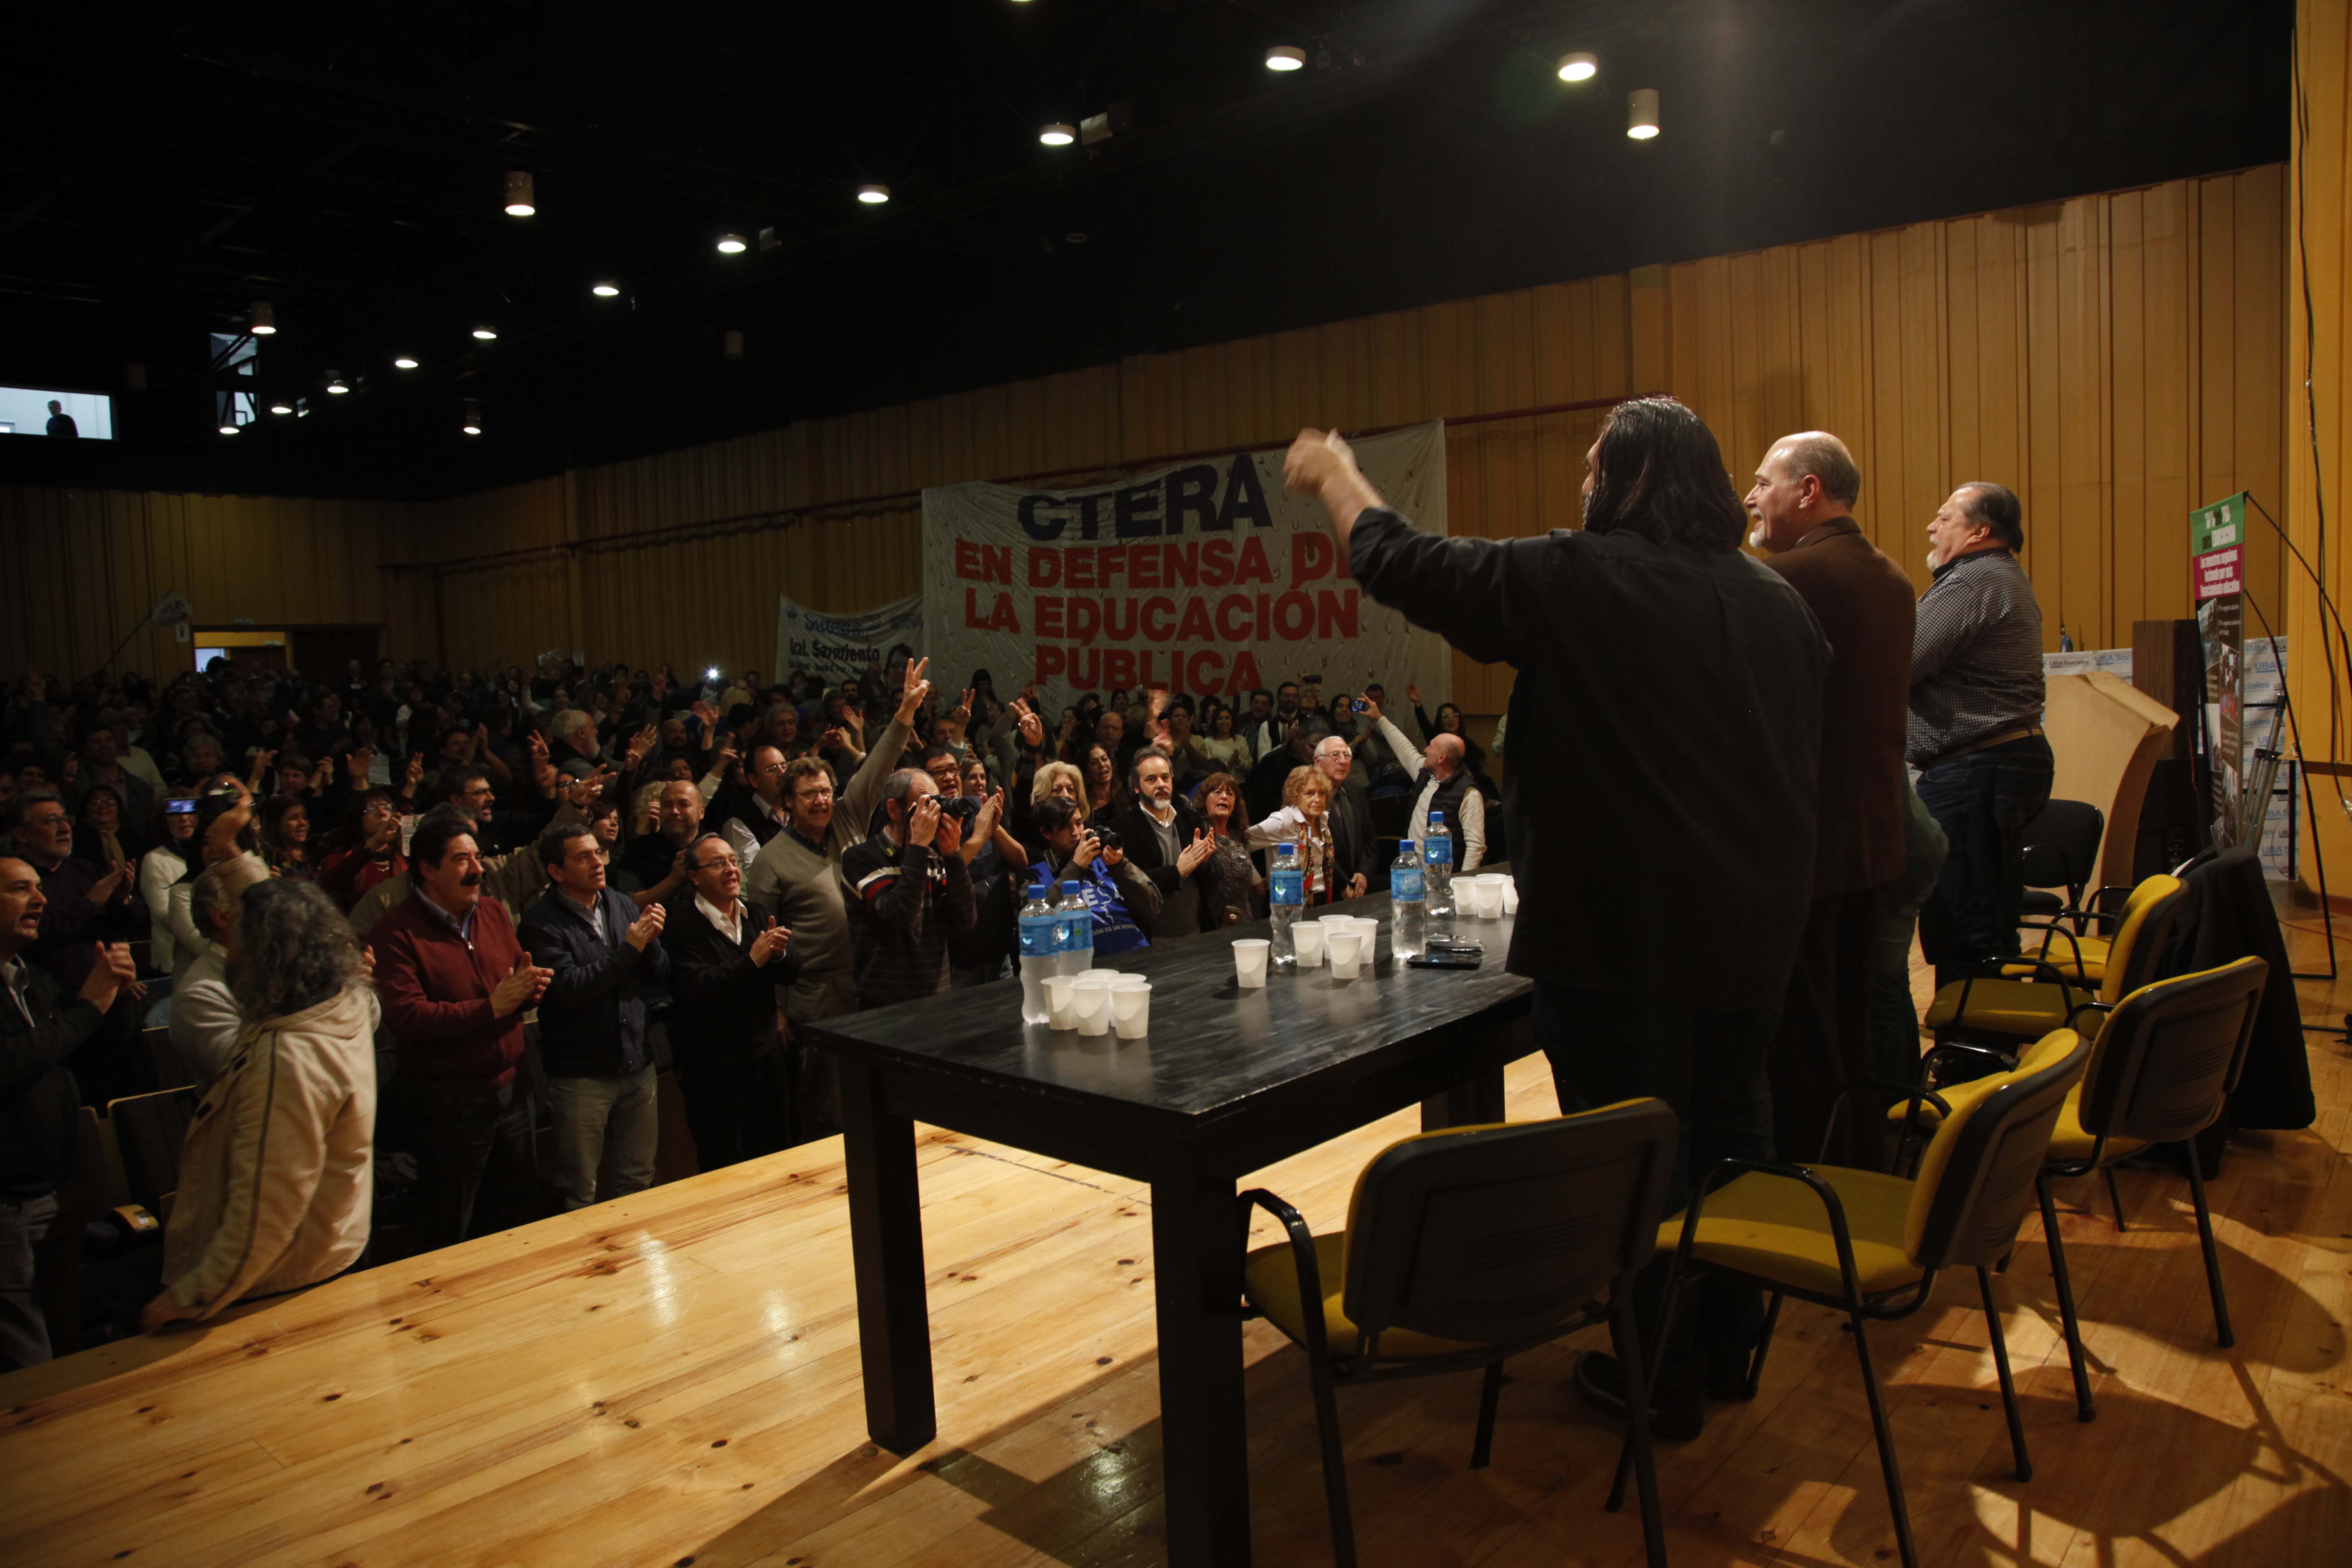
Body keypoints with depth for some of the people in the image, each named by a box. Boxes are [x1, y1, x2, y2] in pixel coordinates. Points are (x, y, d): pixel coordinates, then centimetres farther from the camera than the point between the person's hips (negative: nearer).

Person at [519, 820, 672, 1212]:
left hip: (637, 1066, 5)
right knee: (580, 1194, 7)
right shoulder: (542, 923, -11)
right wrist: (629, 948, -18)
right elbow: (571, 989, -23)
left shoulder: (621, 904, 6)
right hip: (580, 1074, -5)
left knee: (639, 1179, 17)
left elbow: (661, 973, 7)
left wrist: (651, 941, -14)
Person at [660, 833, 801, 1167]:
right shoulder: (681, 927, -14)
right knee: (725, 1171, 6)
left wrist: (779, 953, -19)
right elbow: (694, 989, -27)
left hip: (767, 1057, 6)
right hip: (713, 1070, -6)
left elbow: (791, 973, 3)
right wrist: (752, 961, -29)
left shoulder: (756, 916, 8)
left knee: (779, 1160, 18)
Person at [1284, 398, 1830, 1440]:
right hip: (1751, 923, 8)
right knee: (1730, 1122, 19)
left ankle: (1662, 1376, 17)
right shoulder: (1777, 600, 8)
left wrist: (1334, 477, 11)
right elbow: (1805, 749, 20)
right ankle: (1728, 1344, 34)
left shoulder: (1576, 579, -13)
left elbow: (1399, 564, -6)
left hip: (1619, 931, -7)